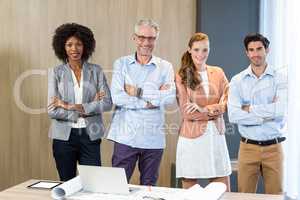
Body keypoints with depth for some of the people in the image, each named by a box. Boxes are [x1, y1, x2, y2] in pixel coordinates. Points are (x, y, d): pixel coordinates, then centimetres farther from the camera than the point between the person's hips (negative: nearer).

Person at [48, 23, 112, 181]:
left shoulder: (96, 71, 4)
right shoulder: (56, 73, 0)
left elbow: (107, 103, -6)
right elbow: (52, 110, -9)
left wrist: (72, 106, -15)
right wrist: (89, 108, -11)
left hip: (90, 136, 0)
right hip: (64, 136, 0)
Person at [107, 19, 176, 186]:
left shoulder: (165, 67, 6)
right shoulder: (122, 64, 4)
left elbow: (170, 97, -11)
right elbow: (116, 97, -10)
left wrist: (137, 91, -12)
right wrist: (150, 100, -13)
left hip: (154, 139, 1)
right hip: (126, 136, -1)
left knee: (149, 187, 13)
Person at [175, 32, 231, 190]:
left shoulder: (218, 73, 10)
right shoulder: (181, 76, -1)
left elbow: (227, 103, 0)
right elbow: (186, 112, -8)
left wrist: (205, 109, -14)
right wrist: (214, 111, -10)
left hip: (216, 137, 3)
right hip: (192, 137, -3)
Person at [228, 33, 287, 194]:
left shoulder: (280, 78, -1)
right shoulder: (237, 80, 1)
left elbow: (282, 109, -18)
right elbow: (233, 115, -12)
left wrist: (250, 109, -11)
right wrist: (269, 113, -14)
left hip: (273, 147, -1)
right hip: (248, 147, 1)